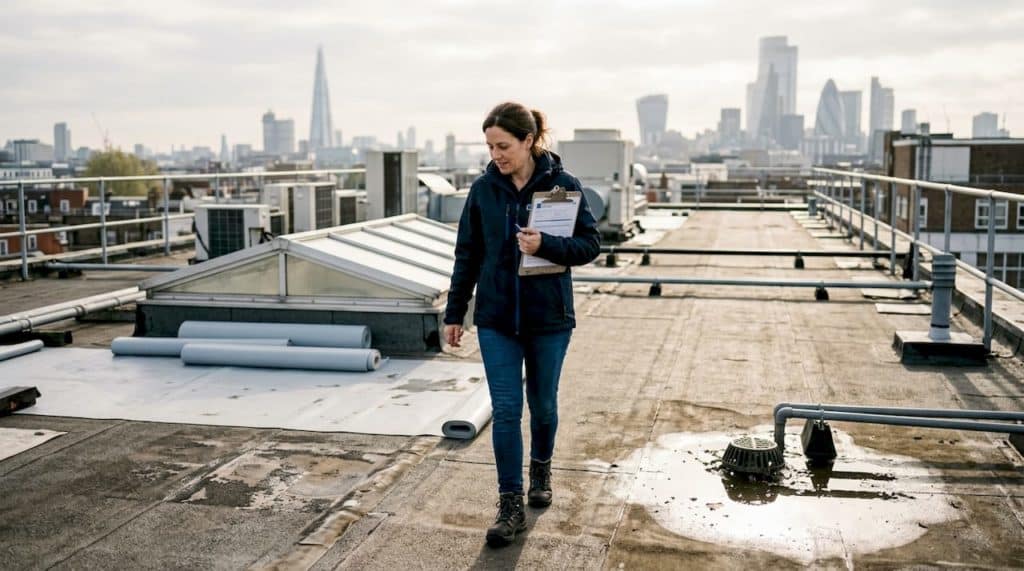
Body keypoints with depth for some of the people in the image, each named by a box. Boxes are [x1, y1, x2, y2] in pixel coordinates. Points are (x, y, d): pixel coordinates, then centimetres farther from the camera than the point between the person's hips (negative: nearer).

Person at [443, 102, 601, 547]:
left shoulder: (562, 184, -8)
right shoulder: (483, 189, 0)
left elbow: (591, 244, -6)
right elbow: (467, 255, 6)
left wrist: (545, 245, -23)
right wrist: (454, 313, 5)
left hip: (548, 315, -1)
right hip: (496, 316, 1)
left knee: (542, 404, 14)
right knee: (505, 410, -2)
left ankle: (541, 469, 41)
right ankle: (511, 505, 6)